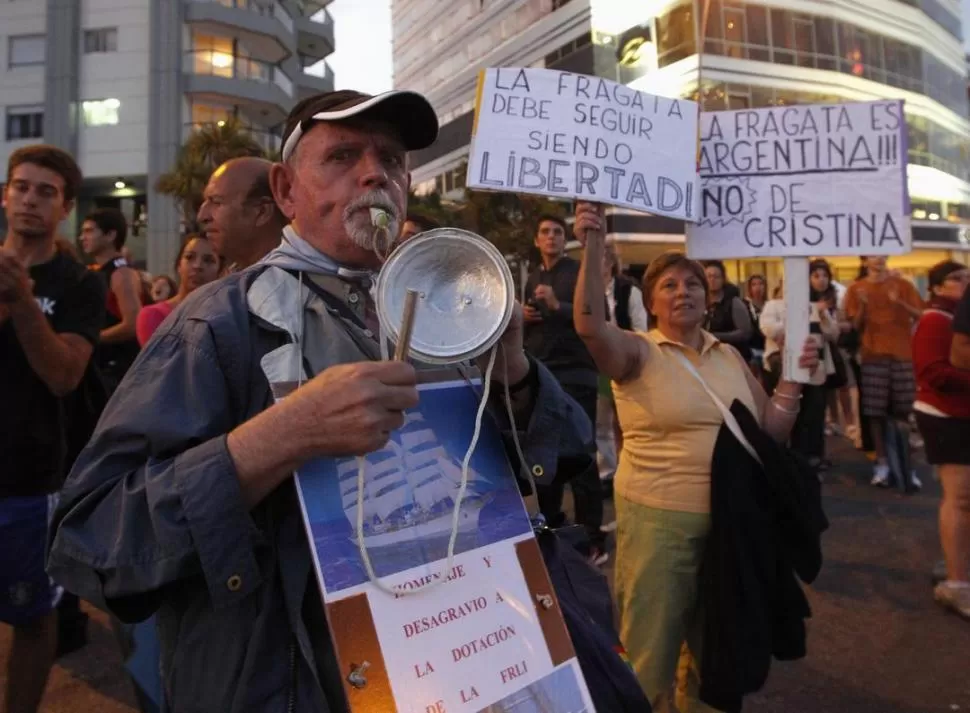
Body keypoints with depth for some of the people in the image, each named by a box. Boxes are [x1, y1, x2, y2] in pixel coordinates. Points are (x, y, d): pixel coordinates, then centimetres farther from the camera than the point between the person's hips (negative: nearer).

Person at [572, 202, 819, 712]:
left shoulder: (730, 356, 9)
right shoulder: (637, 353, -7)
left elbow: (771, 432, 12)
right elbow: (590, 325, -28)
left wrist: (795, 382, -2)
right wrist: (593, 246, -35)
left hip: (730, 518, 5)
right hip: (659, 520, -5)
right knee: (651, 645, 9)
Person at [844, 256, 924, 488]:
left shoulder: (903, 284, 8)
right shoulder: (856, 288, 6)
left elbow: (920, 316, 2)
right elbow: (856, 326, 4)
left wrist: (899, 302, -15)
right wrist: (862, 305, -14)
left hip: (903, 355, 1)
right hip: (873, 356, -1)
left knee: (902, 411, 2)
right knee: (876, 412, -2)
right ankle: (882, 463, 5)